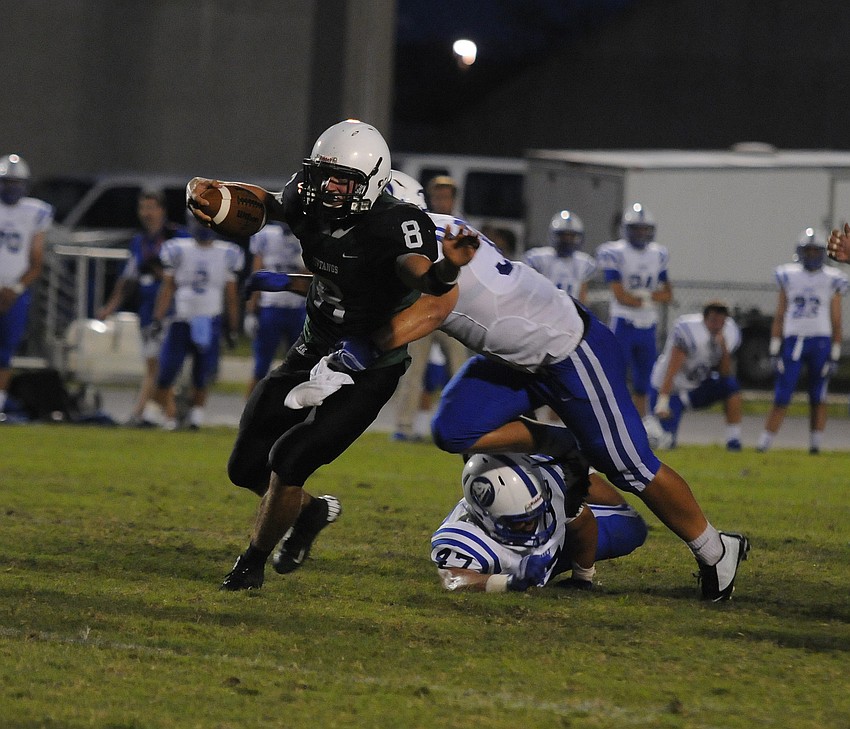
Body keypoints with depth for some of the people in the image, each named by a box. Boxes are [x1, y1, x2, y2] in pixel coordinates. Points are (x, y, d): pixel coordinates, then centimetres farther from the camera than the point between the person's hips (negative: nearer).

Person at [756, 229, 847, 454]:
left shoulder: (831, 280, 4)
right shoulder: (789, 277, 8)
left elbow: (836, 322, 5)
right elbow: (779, 317, 9)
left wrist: (835, 355, 0)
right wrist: (775, 349, 4)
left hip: (821, 342, 0)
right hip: (793, 340, 0)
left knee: (818, 399, 3)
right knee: (781, 399, -3)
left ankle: (816, 446, 9)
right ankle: (763, 445, 0)